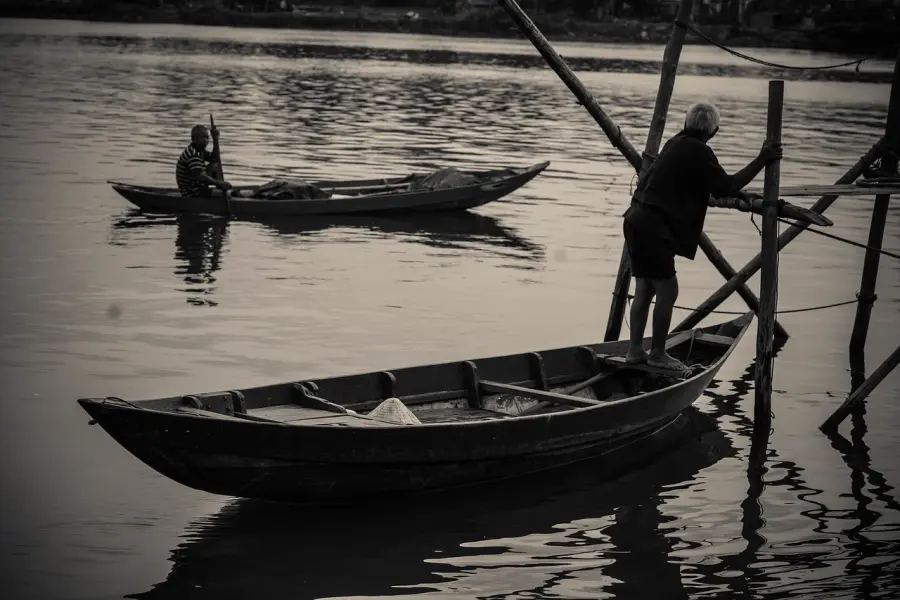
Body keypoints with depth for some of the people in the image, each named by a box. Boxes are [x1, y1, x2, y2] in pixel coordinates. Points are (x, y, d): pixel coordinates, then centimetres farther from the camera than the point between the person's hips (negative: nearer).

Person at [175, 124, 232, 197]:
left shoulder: (199, 150, 8)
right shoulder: (193, 155, -25)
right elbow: (199, 176, -36)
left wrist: (216, 141, 6)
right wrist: (219, 183, -37)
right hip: (192, 192, -11)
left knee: (214, 166, 19)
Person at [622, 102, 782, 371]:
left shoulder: (677, 144, 17)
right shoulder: (698, 152, -12)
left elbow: (712, 184, 29)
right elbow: (724, 187, -13)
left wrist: (739, 194, 31)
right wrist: (761, 161, -11)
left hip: (638, 220, 9)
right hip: (653, 227, -9)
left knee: (644, 289, 15)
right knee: (667, 291, 0)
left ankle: (635, 351, 20)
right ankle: (657, 354, 9)